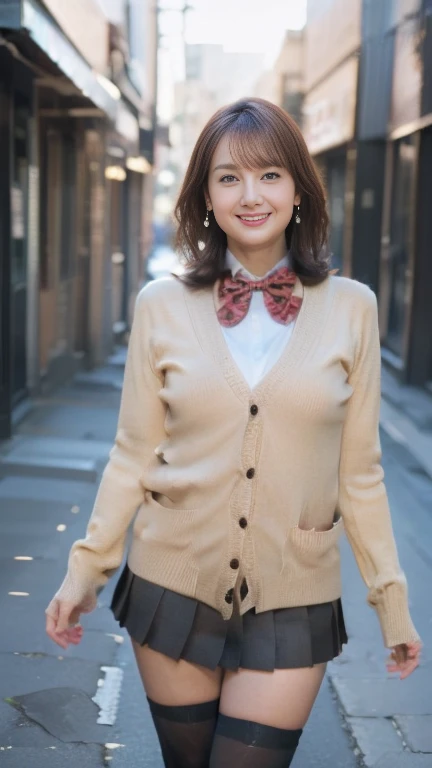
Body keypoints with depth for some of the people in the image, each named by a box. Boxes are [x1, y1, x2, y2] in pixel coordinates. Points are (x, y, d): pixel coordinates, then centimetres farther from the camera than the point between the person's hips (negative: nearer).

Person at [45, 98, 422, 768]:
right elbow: (133, 455, 3)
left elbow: (358, 471, 1)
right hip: (173, 585, 1)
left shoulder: (350, 308, -3)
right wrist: (86, 568, 1)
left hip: (294, 603, -1)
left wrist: (392, 599, 3)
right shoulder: (162, 306, -2)